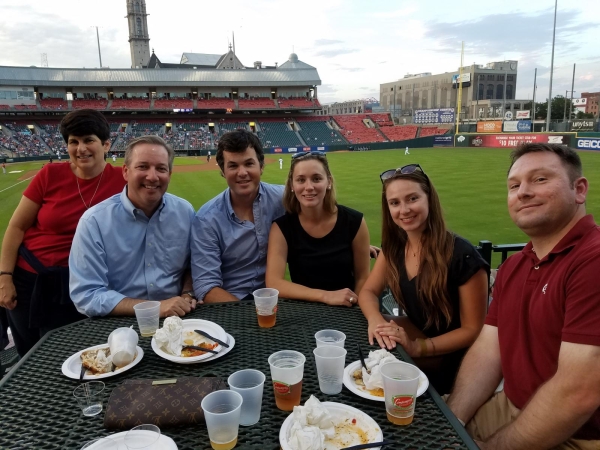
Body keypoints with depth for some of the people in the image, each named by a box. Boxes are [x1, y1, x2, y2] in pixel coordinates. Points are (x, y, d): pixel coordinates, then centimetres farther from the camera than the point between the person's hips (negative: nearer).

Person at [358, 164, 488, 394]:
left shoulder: (462, 255, -25)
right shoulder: (394, 246, -6)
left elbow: (474, 330, -19)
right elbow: (368, 291, 1)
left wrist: (417, 348, -30)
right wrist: (375, 319, -22)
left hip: (457, 362, -6)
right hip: (420, 335, 6)